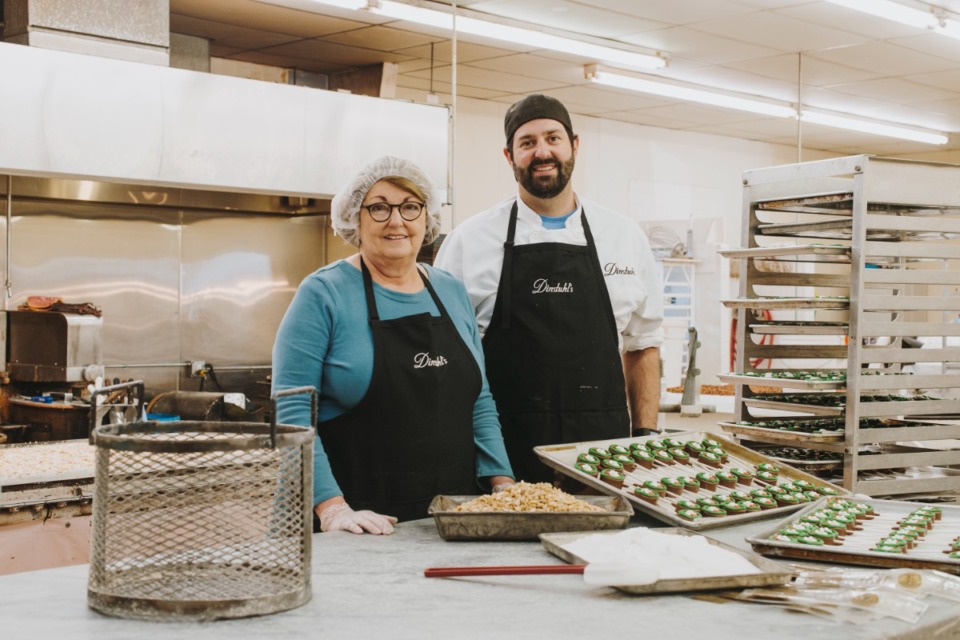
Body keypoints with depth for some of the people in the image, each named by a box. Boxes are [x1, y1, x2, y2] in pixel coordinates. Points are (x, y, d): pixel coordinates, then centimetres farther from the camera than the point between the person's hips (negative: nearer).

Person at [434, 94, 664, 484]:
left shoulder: (626, 237, 8)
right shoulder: (470, 240, 2)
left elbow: (642, 346, 13)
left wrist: (646, 439, 5)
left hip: (602, 453, 2)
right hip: (507, 453, -1)